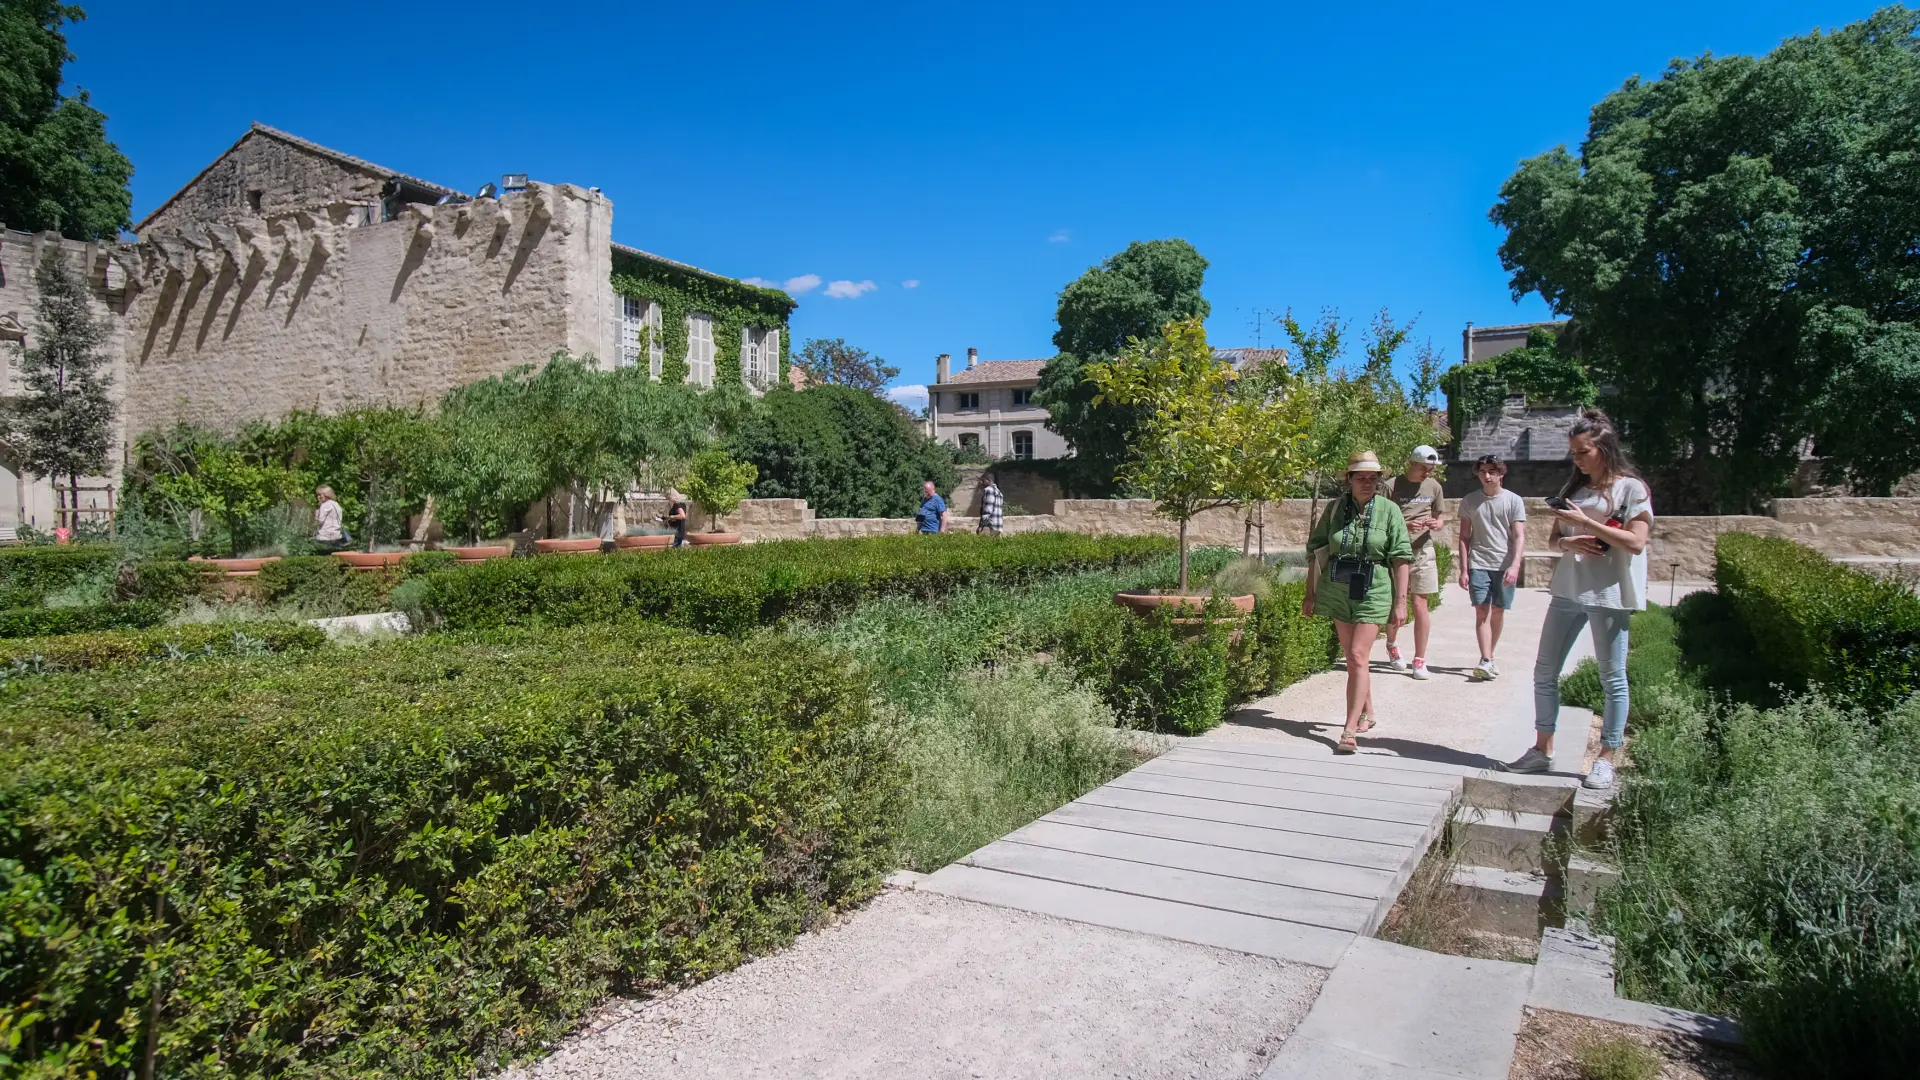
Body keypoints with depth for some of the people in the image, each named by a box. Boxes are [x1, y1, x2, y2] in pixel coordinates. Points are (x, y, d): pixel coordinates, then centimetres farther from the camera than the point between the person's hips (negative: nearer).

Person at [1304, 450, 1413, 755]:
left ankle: (1350, 731, -10)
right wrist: (1310, 593, 9)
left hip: (1373, 592, -3)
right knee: (1352, 658, 14)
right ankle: (1368, 713, 35)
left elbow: (1401, 558, -5)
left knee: (1357, 658, -11)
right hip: (1337, 591, 4)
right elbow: (1317, 551, 9)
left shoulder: (1389, 510, -5)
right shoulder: (1335, 508, 2)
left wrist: (1400, 602, -8)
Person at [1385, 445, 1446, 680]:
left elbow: (1441, 517, 15)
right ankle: (1392, 645, 36)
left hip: (1423, 550, 2)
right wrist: (1403, 526, -23)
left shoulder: (1434, 487, 5)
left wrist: (1437, 524, -9)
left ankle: (1419, 660, 6)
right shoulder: (1392, 486, -7)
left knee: (1420, 604, -1)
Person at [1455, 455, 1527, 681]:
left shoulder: (1514, 501, 1)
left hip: (1504, 565, 0)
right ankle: (1486, 661, -12)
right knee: (1481, 611, -8)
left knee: (1498, 611, 7)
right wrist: (1463, 569, 2)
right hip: (1478, 564, 0)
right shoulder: (1469, 501, 6)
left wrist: (1515, 565, -17)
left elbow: (1520, 537, -3)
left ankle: (1489, 656, 22)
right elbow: (1464, 537, 8)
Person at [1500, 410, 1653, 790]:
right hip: (1568, 590, 6)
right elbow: (1553, 538, 16)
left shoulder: (1631, 488, -4)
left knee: (1612, 678, 2)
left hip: (1609, 595, -6)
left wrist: (1585, 522, -17)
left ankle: (1606, 759, 12)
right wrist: (1568, 542, -7)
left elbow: (1636, 542, -14)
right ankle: (1542, 750, 16)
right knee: (1545, 671, 7)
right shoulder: (1573, 487, 14)